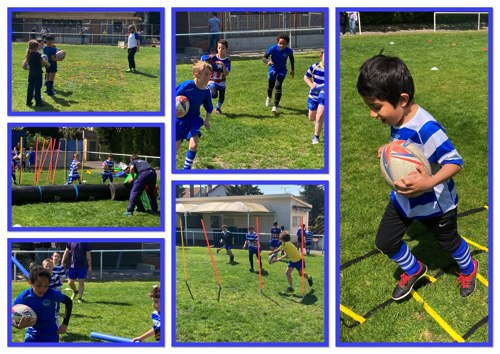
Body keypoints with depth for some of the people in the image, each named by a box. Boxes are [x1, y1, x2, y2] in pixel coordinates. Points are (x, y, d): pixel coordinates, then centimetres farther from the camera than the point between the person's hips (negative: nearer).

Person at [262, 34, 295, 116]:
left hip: (282, 70, -1)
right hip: (272, 69, 1)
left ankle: (275, 106, -15)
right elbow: (264, 57, -25)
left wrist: (292, 70, 11)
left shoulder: (289, 51, -22)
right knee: (270, 86, 17)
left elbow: (291, 59, 1)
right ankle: (269, 97, 53)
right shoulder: (273, 48, -27)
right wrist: (268, 62, -48)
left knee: (278, 86, -18)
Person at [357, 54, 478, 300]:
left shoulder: (426, 129, -38)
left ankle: (468, 269, 53)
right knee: (385, 242, 10)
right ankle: (413, 270, 39)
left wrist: (429, 183, -49)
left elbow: (455, 162, -35)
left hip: (435, 203, -6)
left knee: (448, 241, 20)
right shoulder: (397, 120, -11)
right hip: (404, 198, 7)